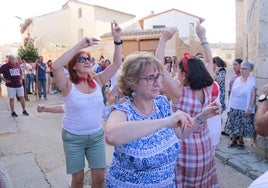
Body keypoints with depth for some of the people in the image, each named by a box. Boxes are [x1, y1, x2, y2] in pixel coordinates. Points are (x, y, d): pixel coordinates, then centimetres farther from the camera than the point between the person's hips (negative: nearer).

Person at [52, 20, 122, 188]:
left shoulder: (97, 81, -3)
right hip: (73, 138, -3)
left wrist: (118, 40, -20)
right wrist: (80, 46, -35)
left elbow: (117, 63, -9)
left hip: (96, 136, 3)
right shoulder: (68, 85, -14)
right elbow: (56, 67, -33)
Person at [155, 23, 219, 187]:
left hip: (184, 147, -5)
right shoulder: (207, 89, -7)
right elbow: (210, 62, 7)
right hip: (205, 146, 6)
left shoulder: (179, 93, -22)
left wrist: (164, 39, -18)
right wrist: (203, 37, 11)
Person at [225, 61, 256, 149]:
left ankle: (240, 141, 22)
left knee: (242, 126, 5)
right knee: (233, 125, 9)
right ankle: (234, 140, 25)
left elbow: (253, 95, -9)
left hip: (244, 109, -4)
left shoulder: (252, 80, -7)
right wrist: (230, 105, 8)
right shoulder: (237, 79, 6)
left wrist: (249, 108, -15)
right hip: (234, 108, 4)